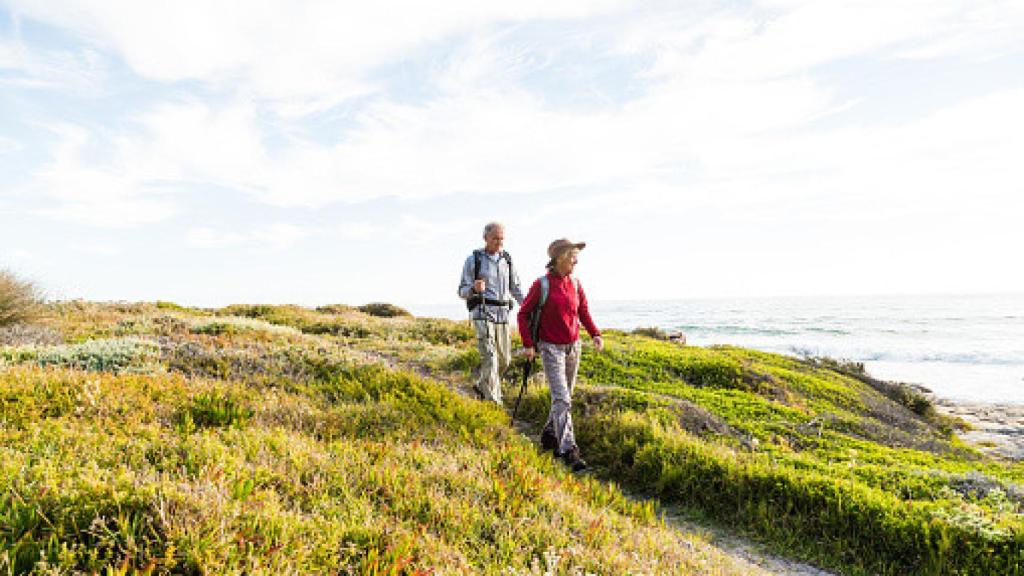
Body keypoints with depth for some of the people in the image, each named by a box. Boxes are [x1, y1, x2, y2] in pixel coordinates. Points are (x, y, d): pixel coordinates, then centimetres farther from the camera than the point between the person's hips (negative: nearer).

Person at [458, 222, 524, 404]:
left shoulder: (507, 259, 13)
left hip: (502, 314, 5)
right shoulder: (473, 259, -1)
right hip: (482, 313, -5)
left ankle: (481, 385, 33)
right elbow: (462, 292, -1)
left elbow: (516, 288, 18)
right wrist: (474, 289, -24)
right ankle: (493, 402, -9)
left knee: (504, 359, 9)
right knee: (489, 358, -14)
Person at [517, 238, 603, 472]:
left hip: (573, 347, 6)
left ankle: (550, 435, 34)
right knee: (561, 399, -11)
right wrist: (528, 344, -10)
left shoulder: (575, 284, 3)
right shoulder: (542, 284, -12)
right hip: (551, 347, -6)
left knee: (565, 396, 15)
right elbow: (523, 314, -5)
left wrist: (595, 334, -1)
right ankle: (568, 450, -9)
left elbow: (583, 312, 14)